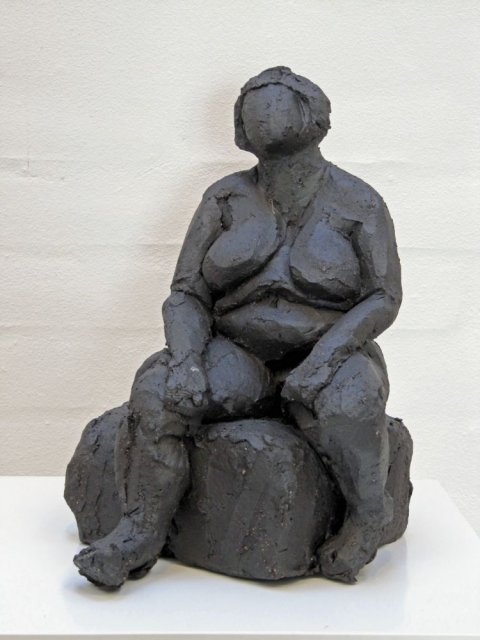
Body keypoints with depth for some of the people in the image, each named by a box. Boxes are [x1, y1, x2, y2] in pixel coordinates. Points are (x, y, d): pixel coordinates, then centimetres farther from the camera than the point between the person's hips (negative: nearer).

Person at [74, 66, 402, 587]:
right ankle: (140, 533, -18)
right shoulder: (225, 199, 3)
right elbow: (187, 296, 0)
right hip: (241, 362, 2)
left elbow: (383, 299, -6)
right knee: (158, 390, -27)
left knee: (343, 408, -37)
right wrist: (187, 361, -21)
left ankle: (367, 512, -11)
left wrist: (325, 357, -24)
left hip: (330, 359, -2)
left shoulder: (358, 203, -2)